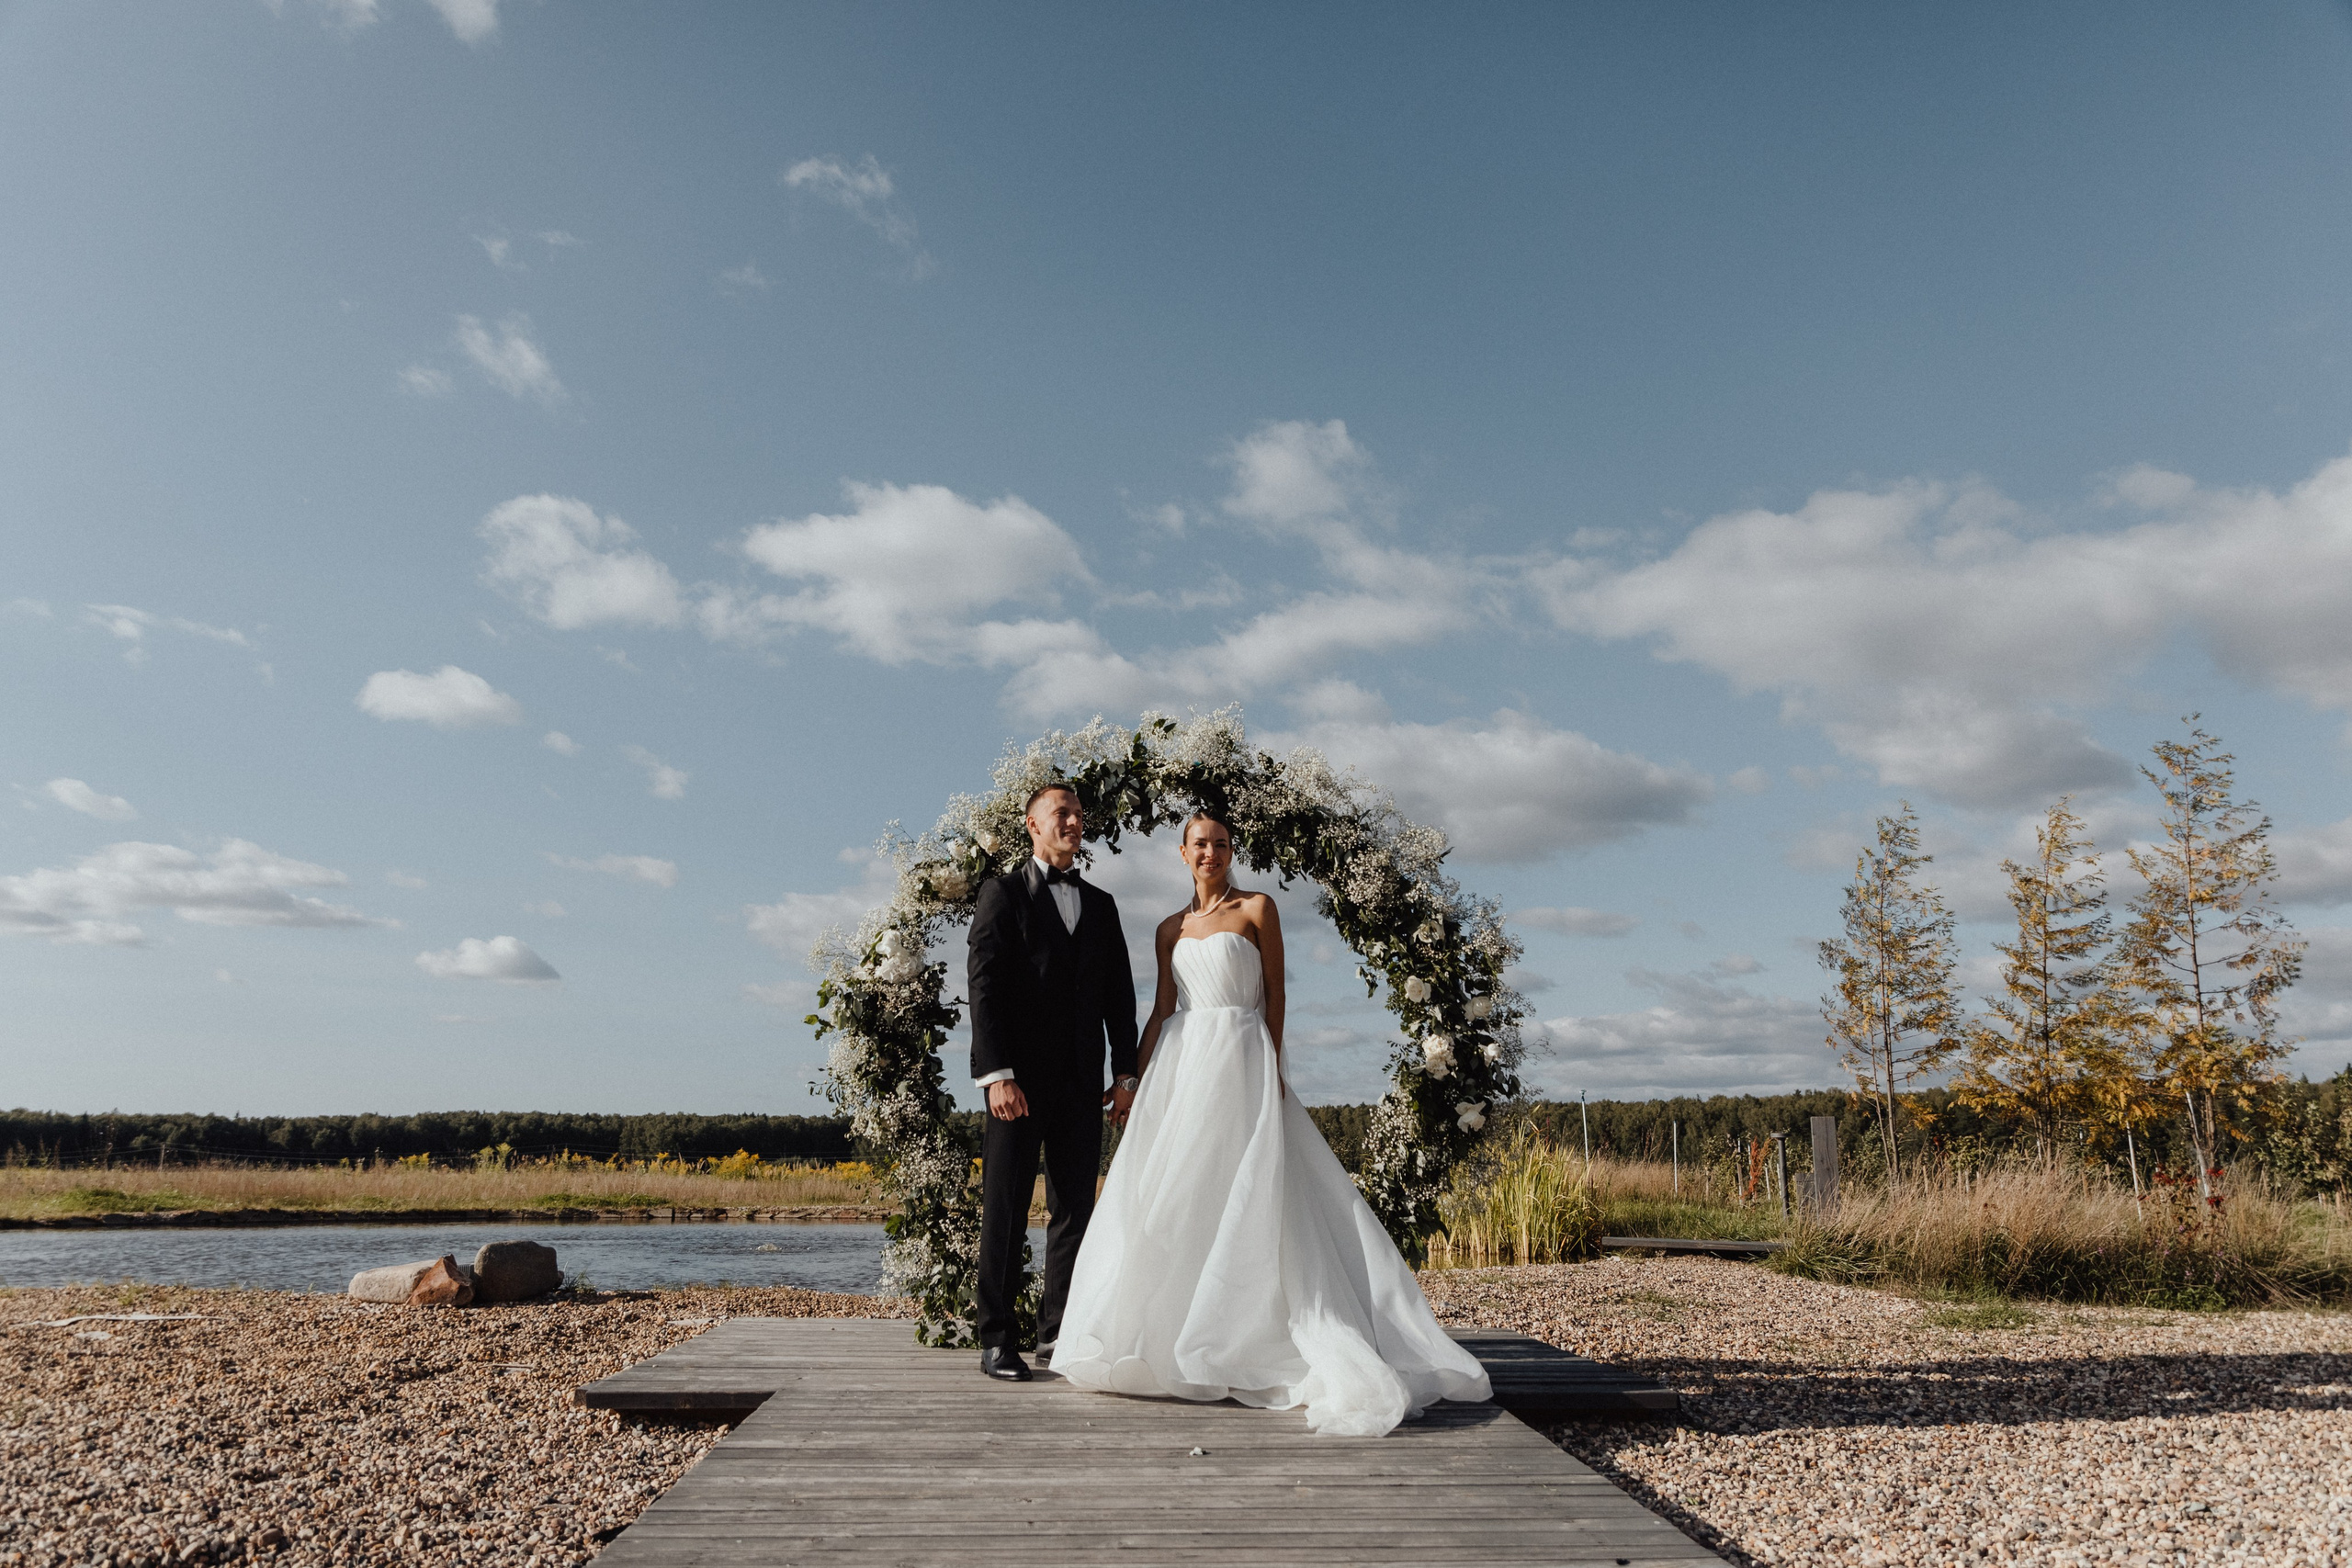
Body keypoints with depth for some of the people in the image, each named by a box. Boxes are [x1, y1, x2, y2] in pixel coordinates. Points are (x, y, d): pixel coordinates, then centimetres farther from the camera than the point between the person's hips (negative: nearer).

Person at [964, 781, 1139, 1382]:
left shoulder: (1100, 904, 18)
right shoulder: (1003, 892, 3)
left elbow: (1120, 994, 15)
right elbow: (984, 985, -6)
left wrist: (1125, 1072, 6)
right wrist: (996, 1074, -16)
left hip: (1081, 1082, 4)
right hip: (1018, 1078, -4)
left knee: (1075, 1208, 6)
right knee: (1004, 1210, 0)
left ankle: (1057, 1331, 16)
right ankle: (997, 1340, 6)